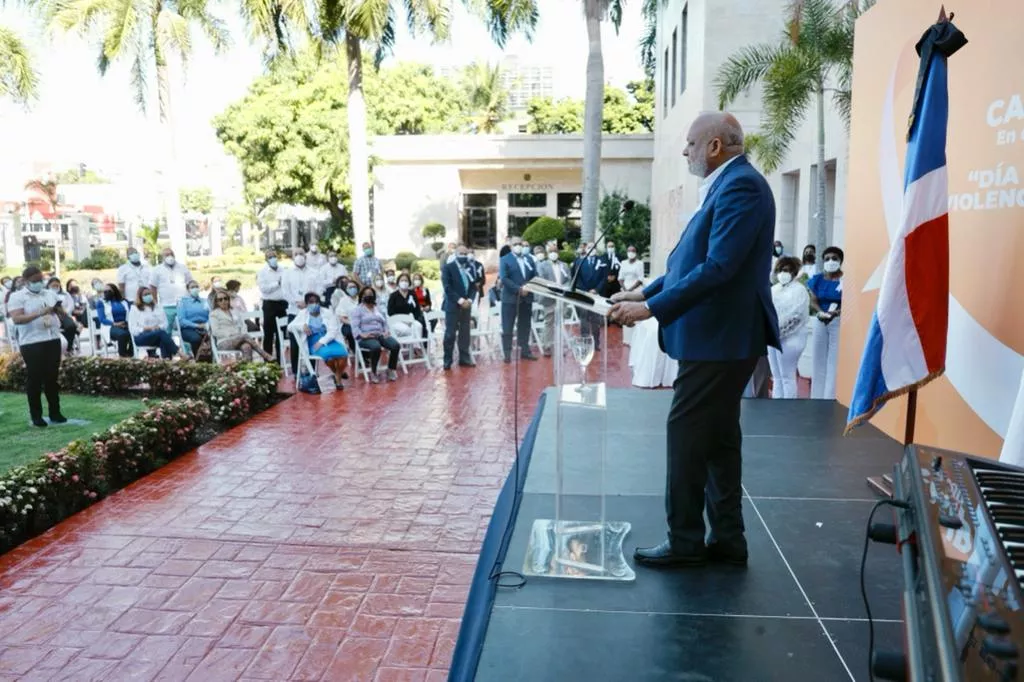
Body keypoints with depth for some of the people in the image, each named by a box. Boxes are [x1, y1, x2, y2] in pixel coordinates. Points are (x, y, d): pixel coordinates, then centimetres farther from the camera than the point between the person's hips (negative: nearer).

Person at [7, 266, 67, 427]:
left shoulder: (50, 293, 14)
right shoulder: (17, 296, -2)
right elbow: (16, 319, -14)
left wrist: (57, 309, -4)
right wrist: (40, 313, -25)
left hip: (53, 340, 4)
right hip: (31, 343, -4)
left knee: (52, 378, 9)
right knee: (34, 379, 0)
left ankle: (55, 412, 16)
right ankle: (36, 416, 8)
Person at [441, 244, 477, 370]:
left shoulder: (470, 268, 13)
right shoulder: (448, 268, -3)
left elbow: (473, 286, 11)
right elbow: (447, 287, -12)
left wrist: (469, 300, -6)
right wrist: (460, 300, -18)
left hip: (466, 305, 5)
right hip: (453, 306, -5)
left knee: (465, 334, 9)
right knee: (450, 334, -3)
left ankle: (464, 359, 16)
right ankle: (448, 361, 4)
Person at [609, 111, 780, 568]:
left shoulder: (740, 186, -16)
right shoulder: (726, 185, 16)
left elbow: (718, 267, -25)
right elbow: (691, 259, 17)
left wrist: (651, 308, -23)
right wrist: (646, 292, 9)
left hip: (718, 338, -10)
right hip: (719, 335, 10)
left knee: (687, 435, -2)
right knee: (718, 437, 15)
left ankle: (685, 542, 11)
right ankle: (727, 539, 26)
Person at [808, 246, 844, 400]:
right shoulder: (817, 279, 6)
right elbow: (813, 301, 3)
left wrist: (836, 312, -26)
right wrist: (821, 312, -17)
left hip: (839, 322, -4)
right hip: (820, 322, 4)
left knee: (835, 361, -4)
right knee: (818, 360, 7)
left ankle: (830, 398, 0)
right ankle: (817, 397, 16)